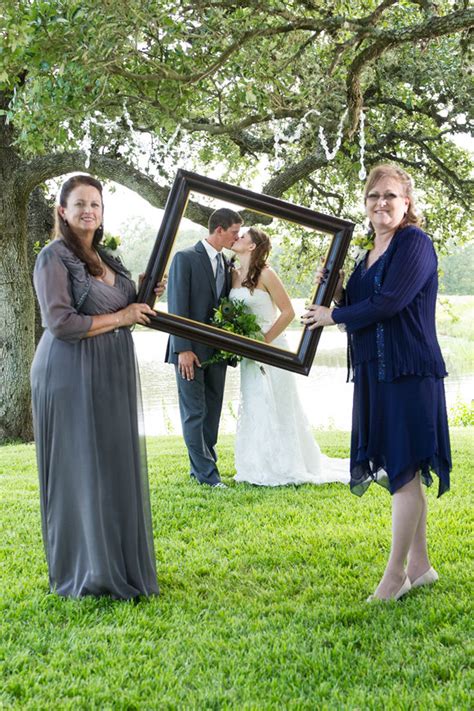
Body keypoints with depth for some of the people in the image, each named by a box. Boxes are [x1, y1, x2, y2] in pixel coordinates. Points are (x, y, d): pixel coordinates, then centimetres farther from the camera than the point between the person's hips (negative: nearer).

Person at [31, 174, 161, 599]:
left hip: (110, 377, 8)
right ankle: (84, 572, 11)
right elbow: (61, 323, -19)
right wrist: (121, 317, -12)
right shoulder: (54, 257, -10)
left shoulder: (105, 259, 14)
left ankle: (117, 564, 22)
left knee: (114, 468, 11)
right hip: (72, 377, -7)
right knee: (80, 471, 0)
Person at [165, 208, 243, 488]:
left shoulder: (226, 263, 12)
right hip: (191, 350, -7)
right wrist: (183, 349, -17)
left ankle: (201, 466, 19)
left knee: (212, 411, 9)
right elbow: (177, 306, -12)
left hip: (217, 349, 7)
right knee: (194, 412, -2)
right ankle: (206, 472, 2)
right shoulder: (185, 258, -8)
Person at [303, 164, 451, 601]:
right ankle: (420, 565, 22)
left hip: (409, 373, -9)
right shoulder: (372, 253, 17)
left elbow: (387, 304, -19)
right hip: (377, 374, 9)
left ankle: (396, 574, 4)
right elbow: (360, 308, 17)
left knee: (403, 470, -4)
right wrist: (337, 293, -1)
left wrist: (333, 316, -7)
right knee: (402, 471, 12)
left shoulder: (414, 242, -9)